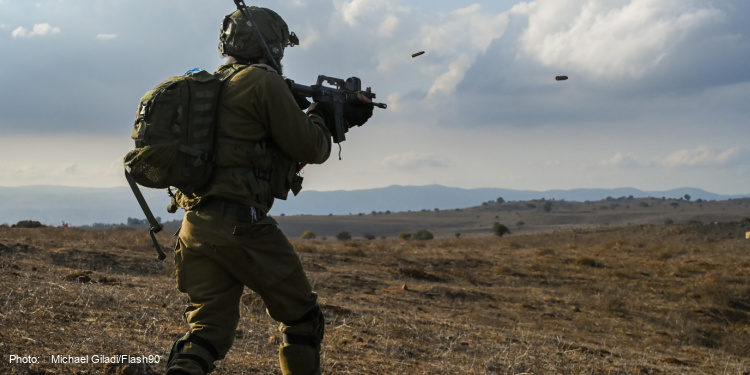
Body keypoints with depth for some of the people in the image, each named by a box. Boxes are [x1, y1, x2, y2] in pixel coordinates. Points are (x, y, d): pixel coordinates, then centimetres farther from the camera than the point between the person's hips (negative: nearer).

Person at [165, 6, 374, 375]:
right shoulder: (263, 82, -6)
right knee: (302, 320, 10)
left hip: (196, 226, 8)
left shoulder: (214, 87, 21)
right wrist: (320, 115, 18)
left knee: (207, 329, 6)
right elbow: (309, 149, -3)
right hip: (240, 224, -8)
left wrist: (342, 119, 29)